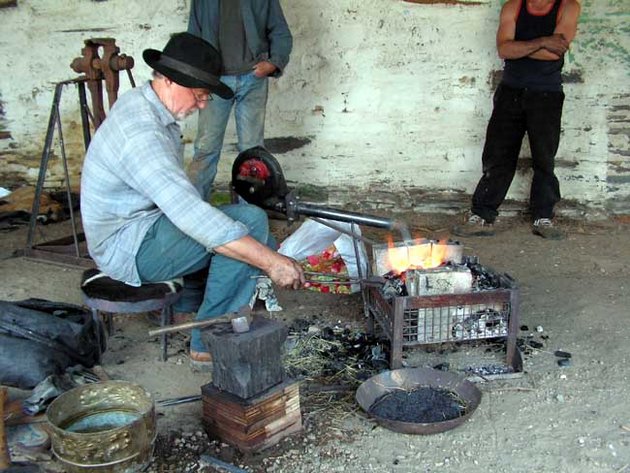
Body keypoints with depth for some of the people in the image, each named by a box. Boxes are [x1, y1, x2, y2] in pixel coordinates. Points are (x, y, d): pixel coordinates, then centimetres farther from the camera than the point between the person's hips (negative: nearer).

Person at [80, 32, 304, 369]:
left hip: (138, 224, 10)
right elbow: (193, 216, -37)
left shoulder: (137, 102, 5)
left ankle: (190, 307, 30)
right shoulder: (142, 134, -28)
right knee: (250, 221, -22)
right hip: (128, 249, -10)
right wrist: (271, 261, -37)